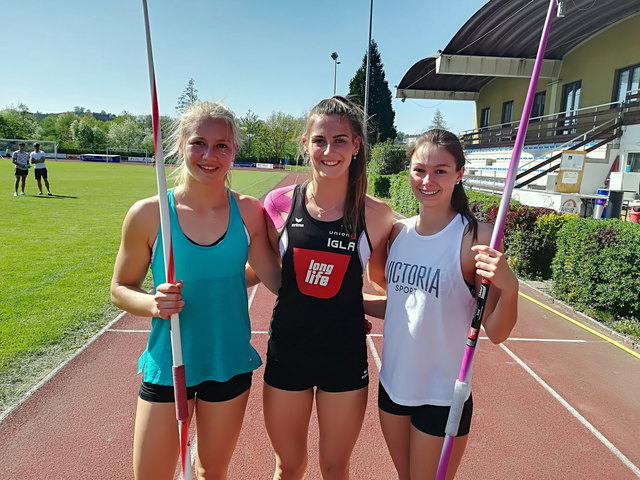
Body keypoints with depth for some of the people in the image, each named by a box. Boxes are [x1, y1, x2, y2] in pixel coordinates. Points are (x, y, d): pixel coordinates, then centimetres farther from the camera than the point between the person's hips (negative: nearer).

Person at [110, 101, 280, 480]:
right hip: (167, 367, -1)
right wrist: (152, 304, -21)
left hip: (230, 365, 2)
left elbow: (277, 281, -5)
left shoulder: (249, 212, -9)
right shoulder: (148, 214, -12)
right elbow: (121, 288, -2)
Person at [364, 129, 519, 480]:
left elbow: (496, 333, -15)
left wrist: (509, 287, -33)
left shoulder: (475, 237, -17)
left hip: (443, 397, -5)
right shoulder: (399, 231, -2)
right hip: (392, 385, 5)